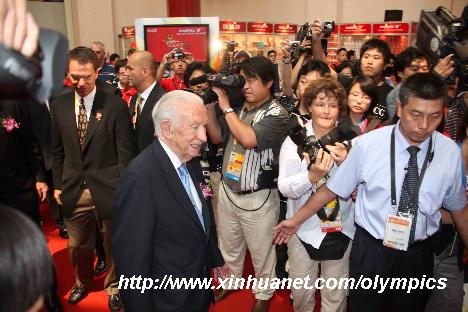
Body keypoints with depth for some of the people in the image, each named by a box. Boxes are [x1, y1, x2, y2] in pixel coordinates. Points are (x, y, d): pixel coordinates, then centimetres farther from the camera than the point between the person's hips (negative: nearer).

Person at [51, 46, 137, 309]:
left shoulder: (115, 105, -10)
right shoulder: (60, 105, 3)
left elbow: (126, 153, -9)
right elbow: (58, 150, 11)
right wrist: (58, 184, 9)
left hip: (107, 189, -3)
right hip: (73, 190, 4)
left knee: (113, 245, 14)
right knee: (78, 246, 20)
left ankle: (113, 287, 40)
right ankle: (82, 282, 48)